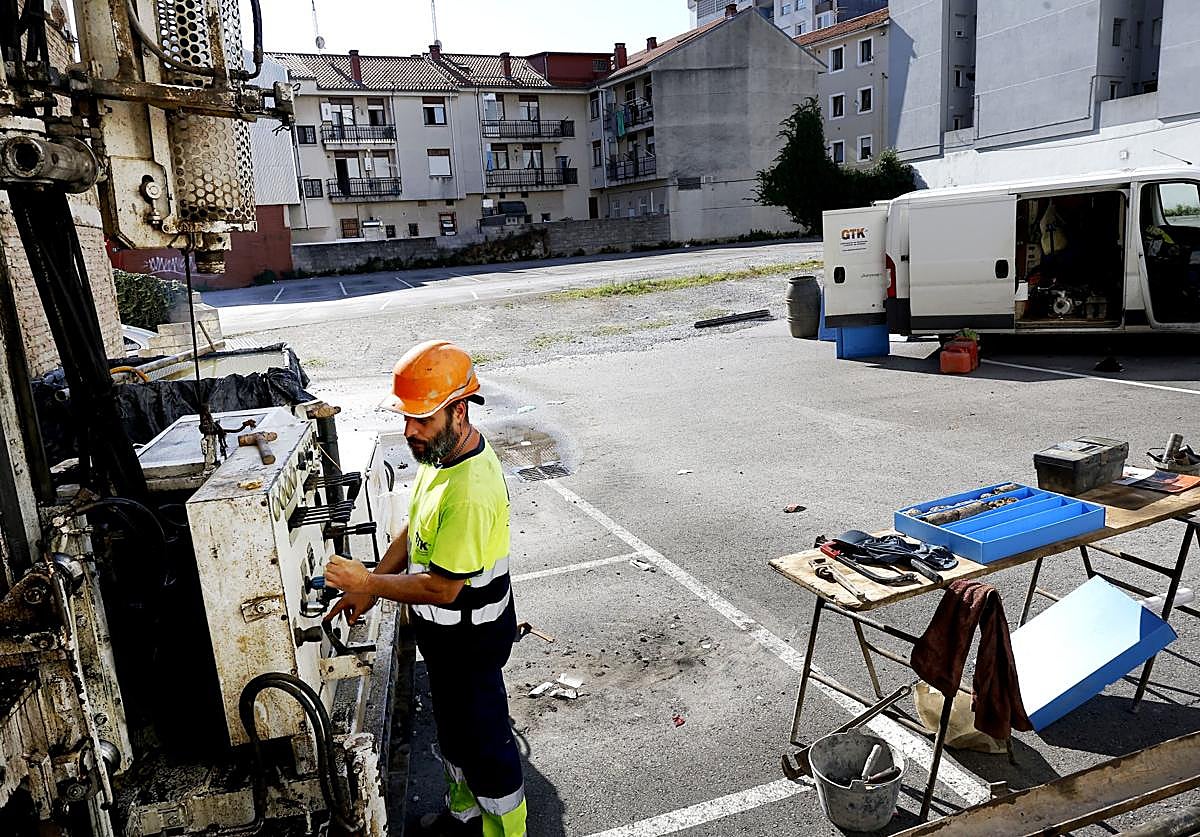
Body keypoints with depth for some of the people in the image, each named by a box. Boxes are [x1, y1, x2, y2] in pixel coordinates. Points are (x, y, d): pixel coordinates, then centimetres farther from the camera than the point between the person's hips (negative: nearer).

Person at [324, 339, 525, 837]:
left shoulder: (472, 490, -35)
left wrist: (368, 583, -17)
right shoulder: (441, 453, -3)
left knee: (483, 740, 12)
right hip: (442, 632, 10)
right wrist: (368, 587, 3)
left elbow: (442, 588, -29)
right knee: (453, 727, 28)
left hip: (469, 640, -9)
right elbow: (415, 532, 9)